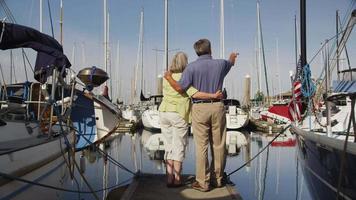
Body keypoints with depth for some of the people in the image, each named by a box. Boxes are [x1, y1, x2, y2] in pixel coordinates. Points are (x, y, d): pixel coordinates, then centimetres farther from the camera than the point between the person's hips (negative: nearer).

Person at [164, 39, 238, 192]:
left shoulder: (192, 67, -6)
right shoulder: (220, 64, 6)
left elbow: (180, 88, -11)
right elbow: (230, 63, 30)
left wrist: (168, 77, 9)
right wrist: (232, 57, 54)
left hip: (200, 108, -3)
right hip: (217, 107, 3)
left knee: (201, 146, 0)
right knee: (218, 145, 10)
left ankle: (203, 182, 4)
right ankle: (217, 179, 21)